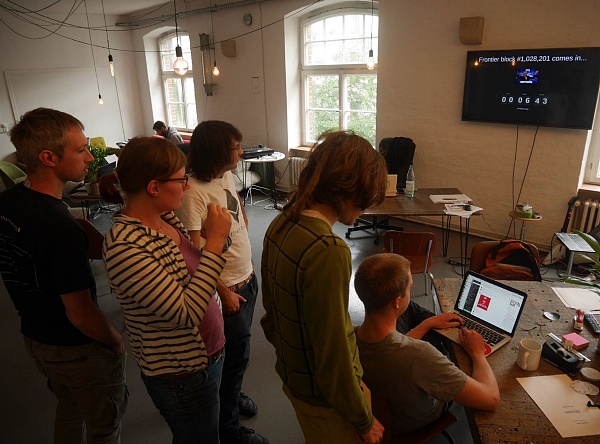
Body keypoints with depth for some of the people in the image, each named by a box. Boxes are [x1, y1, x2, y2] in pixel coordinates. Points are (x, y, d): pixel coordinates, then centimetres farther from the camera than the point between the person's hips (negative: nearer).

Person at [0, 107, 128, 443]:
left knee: (69, 408, 31)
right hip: (80, 349, -8)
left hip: (34, 336, 8)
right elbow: (81, 315, -28)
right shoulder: (61, 228, -33)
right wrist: (116, 341, -10)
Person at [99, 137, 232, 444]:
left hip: (205, 353, 8)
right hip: (181, 374, -8)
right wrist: (215, 242, -30)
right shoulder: (124, 248, -30)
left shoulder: (164, 218, -4)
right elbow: (186, 313, -31)